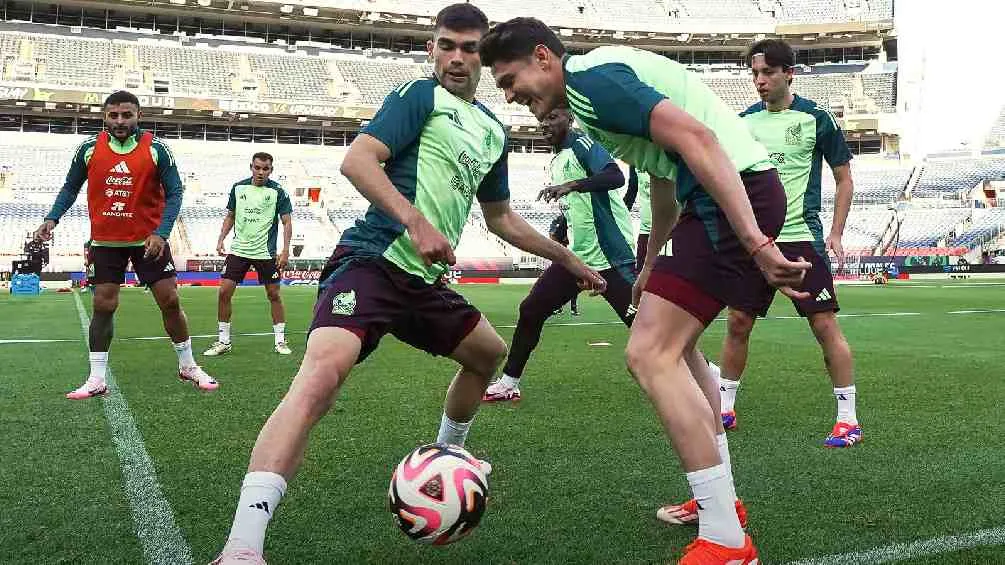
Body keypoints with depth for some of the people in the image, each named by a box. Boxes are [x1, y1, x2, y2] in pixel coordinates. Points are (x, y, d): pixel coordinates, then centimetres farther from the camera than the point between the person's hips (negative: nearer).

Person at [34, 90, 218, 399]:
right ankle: (97, 380, 12)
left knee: (170, 301, -1)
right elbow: (71, 187, 10)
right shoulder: (89, 148, -2)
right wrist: (52, 218, -3)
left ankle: (188, 366, 16)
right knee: (103, 306, 3)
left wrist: (161, 233, -19)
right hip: (105, 242, 2)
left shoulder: (156, 149, -9)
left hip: (148, 241, -1)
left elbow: (174, 193, -7)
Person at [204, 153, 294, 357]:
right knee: (224, 292, -3)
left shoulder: (277, 191, -5)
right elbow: (230, 216, 15)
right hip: (238, 250, 3)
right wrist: (221, 240, 4)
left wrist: (285, 251, -13)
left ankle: (280, 341, 15)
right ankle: (223, 341, 9)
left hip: (266, 252, -3)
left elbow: (287, 222, -4)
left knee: (274, 294, 2)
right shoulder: (238, 187, 5)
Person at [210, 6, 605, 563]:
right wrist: (416, 223, -27)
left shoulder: (493, 132, 20)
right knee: (321, 372, -31)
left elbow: (501, 218, 30)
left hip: (424, 279, 9)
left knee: (489, 352, 24)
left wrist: (569, 260, 33)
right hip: (373, 261, -9)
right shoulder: (420, 95, -3)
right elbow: (357, 160, -16)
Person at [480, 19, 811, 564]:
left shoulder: (590, 76, -11)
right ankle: (720, 499, 30)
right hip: (743, 194, 11)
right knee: (674, 343, 22)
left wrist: (755, 243, -30)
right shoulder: (599, 78, 21)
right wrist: (652, 264, 38)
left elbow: (696, 138, -23)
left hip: (736, 196, -11)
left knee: (650, 354, -13)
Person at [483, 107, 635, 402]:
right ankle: (508, 383, 15)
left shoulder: (582, 144, -10)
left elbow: (616, 177, -28)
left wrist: (572, 185, -38)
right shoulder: (556, 161, 16)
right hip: (578, 254, 8)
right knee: (530, 310, 3)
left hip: (611, 255, -8)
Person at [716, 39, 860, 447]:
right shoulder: (745, 120, 8)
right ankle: (725, 408, 20)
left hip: (802, 237, -4)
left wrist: (836, 233, -2)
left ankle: (848, 419, 5)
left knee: (825, 325, -6)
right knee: (738, 323, 5)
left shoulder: (816, 118, -2)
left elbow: (844, 178, 5)